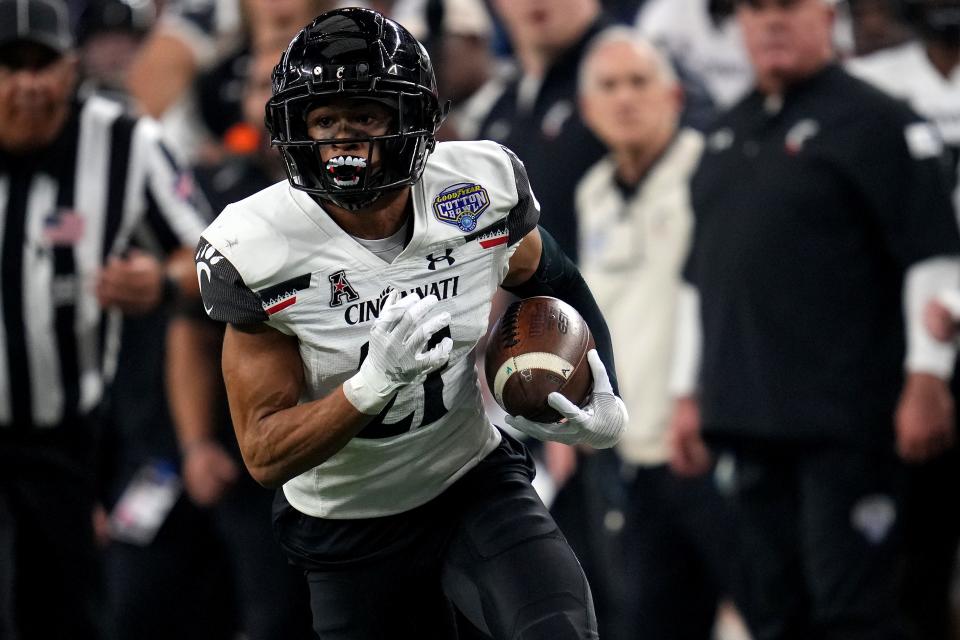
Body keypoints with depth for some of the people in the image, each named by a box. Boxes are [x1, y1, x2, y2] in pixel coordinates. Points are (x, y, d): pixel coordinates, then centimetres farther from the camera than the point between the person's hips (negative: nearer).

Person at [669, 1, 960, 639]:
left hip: (844, 420, -7)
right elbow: (701, 279, 25)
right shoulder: (728, 137, 18)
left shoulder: (873, 121, -5)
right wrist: (691, 394, 21)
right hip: (750, 417, 7)